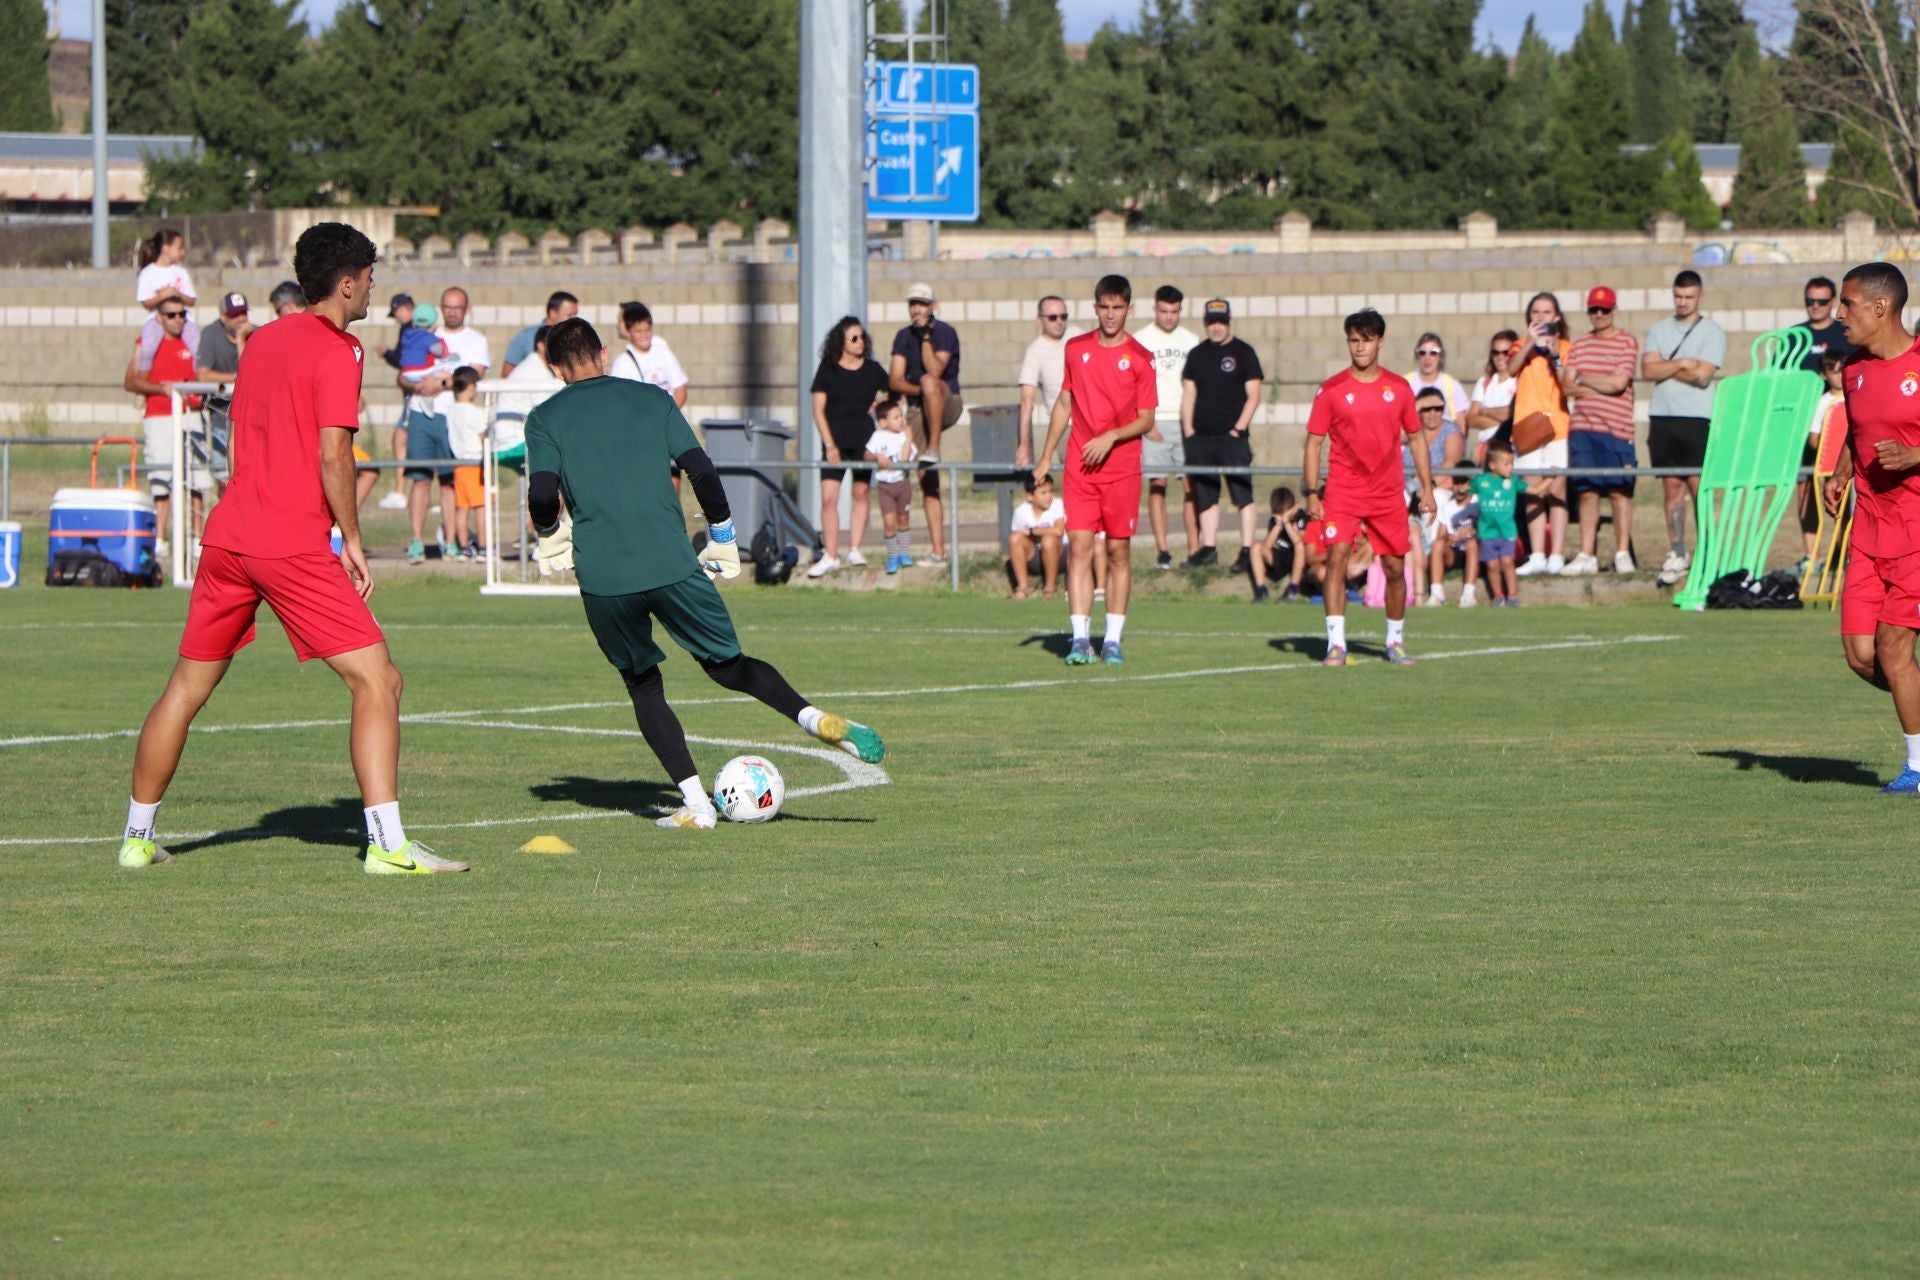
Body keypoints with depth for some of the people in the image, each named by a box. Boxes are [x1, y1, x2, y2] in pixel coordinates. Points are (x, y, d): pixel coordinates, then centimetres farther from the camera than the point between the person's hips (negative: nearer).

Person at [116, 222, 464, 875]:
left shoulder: (263, 340, 16)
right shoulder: (336, 350, -7)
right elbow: (333, 455, -15)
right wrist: (351, 540, -5)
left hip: (228, 535, 8)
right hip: (294, 546, -8)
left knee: (186, 689, 18)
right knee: (377, 680, -6)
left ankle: (137, 836, 25)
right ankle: (387, 843, -16)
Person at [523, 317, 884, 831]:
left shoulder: (546, 418, 6)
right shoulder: (651, 399, 11)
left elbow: (543, 495, -7)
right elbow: (701, 470, 2)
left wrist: (551, 538, 14)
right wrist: (722, 539, 13)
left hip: (602, 576, -1)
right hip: (672, 565, 1)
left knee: (643, 685, 15)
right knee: (728, 664, 15)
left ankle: (695, 802, 4)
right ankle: (815, 717, -9)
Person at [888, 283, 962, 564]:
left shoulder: (944, 333, -6)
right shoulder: (903, 338, 9)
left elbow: (934, 370, -20)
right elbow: (894, 380, 1)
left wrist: (926, 338, -23)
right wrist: (917, 389, -17)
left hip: (947, 404, -5)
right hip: (917, 411, 5)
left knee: (929, 381, -39)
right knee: (927, 480, -1)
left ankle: (934, 449, -30)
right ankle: (938, 551, 0)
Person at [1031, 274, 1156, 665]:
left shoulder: (1139, 357, -1)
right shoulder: (1076, 349, 8)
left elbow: (1146, 419, -1)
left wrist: (1111, 436, -18)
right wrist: (1046, 456, 17)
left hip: (1122, 467, -2)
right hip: (1079, 466, 2)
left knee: (1118, 550, 3)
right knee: (1079, 547, -7)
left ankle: (1113, 640, 9)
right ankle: (1080, 637, -10)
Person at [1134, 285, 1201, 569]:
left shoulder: (1191, 341, 12)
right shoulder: (1141, 340, 2)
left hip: (1186, 421, 3)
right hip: (1155, 423, -3)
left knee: (1191, 485, -2)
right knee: (1157, 485, -5)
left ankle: (1194, 549, -1)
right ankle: (1162, 551, -4)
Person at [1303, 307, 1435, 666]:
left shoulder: (1398, 388, 5)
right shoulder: (1331, 390, -1)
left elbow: (1416, 437, 14)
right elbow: (1314, 442, 1)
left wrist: (1427, 487, 10)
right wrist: (1311, 493, -7)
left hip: (1388, 494, 2)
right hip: (1343, 491, -2)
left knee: (1395, 567, 7)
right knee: (1337, 558, -17)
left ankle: (1396, 642, 24)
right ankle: (1336, 643, -17)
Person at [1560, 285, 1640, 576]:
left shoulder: (1626, 342, 1)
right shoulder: (1580, 345, 14)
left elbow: (1618, 383, -10)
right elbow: (1567, 386, 5)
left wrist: (1584, 379, 1)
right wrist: (1602, 386, -5)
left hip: (1616, 429, -4)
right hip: (1582, 427, 4)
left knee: (1620, 491, -2)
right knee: (1587, 492, 3)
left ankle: (1623, 553, 5)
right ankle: (1586, 555, 7)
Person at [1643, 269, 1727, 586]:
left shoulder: (1712, 331, 1)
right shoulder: (1659, 331, 15)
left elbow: (1702, 375, -11)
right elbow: (1648, 370, 1)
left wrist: (1665, 368, -2)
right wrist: (1681, 364, -9)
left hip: (1696, 418, -4)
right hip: (1662, 417, 4)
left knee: (1698, 485, -9)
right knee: (1672, 487, 5)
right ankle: (1676, 555, 8)